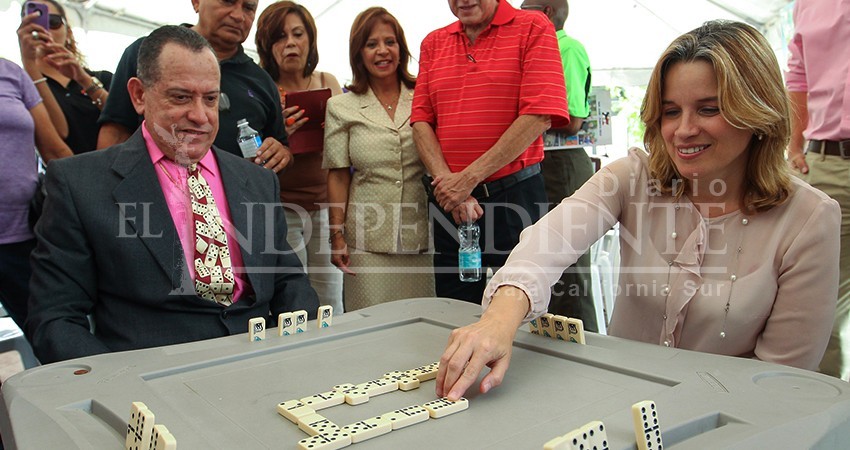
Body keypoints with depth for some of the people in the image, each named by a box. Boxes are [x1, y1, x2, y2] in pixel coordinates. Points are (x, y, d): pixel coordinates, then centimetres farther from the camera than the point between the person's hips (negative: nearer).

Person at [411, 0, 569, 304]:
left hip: (514, 196, -4)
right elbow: (421, 121, 5)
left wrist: (469, 179, -15)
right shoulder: (433, 43, 12)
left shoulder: (533, 28, -2)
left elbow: (539, 116, -13)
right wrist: (447, 182, -12)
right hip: (449, 202, 4)